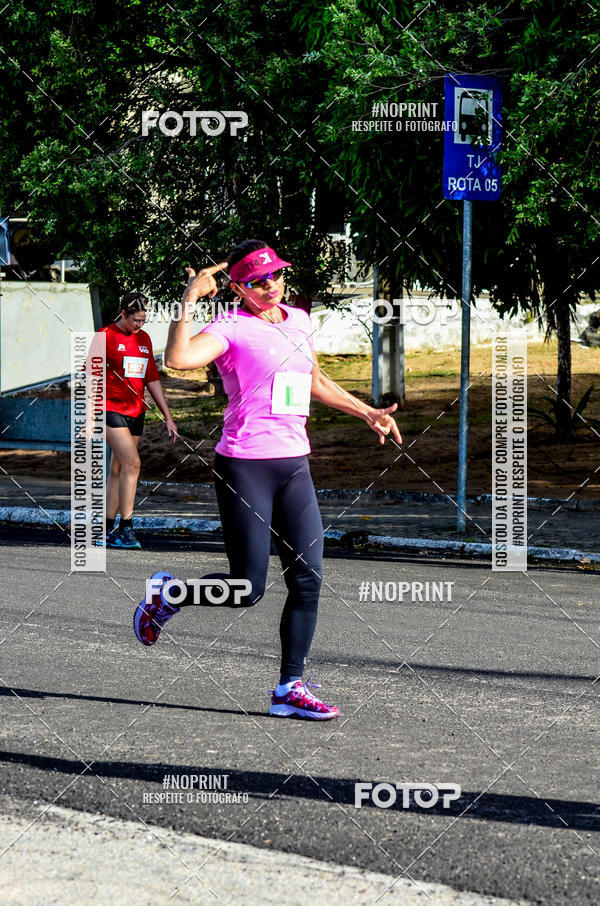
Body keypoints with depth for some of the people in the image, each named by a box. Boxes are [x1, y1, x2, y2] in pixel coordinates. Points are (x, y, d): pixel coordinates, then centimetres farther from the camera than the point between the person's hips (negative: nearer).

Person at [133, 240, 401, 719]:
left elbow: (316, 382, 32)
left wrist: (367, 412, 30)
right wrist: (190, 299, -27)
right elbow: (178, 357, -29)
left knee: (308, 579, -1)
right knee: (248, 588, -5)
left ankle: (290, 688, 6)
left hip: (295, 465, 7)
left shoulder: (298, 320, 14)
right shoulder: (232, 327, -9)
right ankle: (167, 593, 22)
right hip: (244, 467, -7)